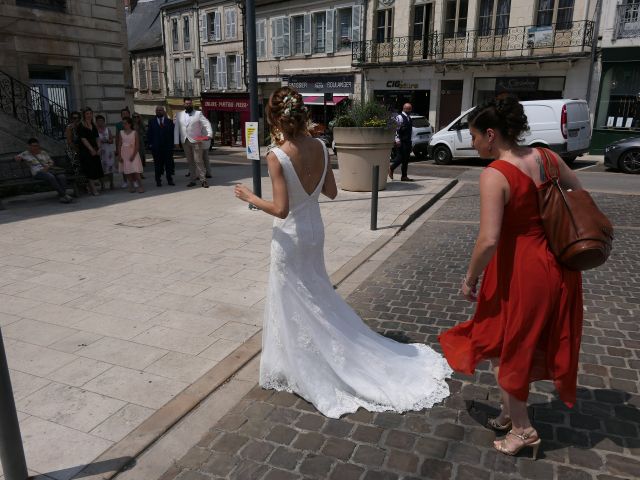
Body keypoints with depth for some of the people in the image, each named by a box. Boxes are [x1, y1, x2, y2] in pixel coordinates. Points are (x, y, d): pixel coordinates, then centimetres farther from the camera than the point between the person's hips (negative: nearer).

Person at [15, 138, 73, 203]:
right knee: (51, 177, -37)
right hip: (38, 172, -3)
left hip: (48, 169, 3)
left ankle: (61, 196, -35)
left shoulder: (44, 153, 22)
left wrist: (47, 167, -4)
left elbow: (52, 163, 17)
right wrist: (18, 158, -2)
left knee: (62, 177, -30)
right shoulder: (26, 154, 17)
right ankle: (64, 195, -39)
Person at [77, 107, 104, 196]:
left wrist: (98, 148, 0)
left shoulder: (93, 125, 15)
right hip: (85, 151, -6)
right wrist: (91, 149, -16)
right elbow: (83, 139, -12)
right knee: (90, 170, -6)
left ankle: (89, 186, 21)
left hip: (94, 151, 6)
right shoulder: (81, 126, -5)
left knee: (96, 168, 5)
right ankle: (93, 190, -1)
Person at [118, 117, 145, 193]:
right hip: (125, 155, 3)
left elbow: (137, 146, -5)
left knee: (136, 171, -11)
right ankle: (132, 187, 8)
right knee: (127, 172, 2)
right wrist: (120, 156, -1)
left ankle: (140, 186, -9)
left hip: (133, 154, -3)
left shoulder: (135, 133, -2)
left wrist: (133, 155, -14)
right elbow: (120, 145, 6)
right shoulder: (121, 132, 7)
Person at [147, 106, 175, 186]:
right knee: (158, 164, 3)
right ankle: (158, 180, 9)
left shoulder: (169, 121, 8)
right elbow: (149, 134, 7)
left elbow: (173, 133, 6)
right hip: (156, 147, 0)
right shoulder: (151, 122, 8)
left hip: (168, 146, 0)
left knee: (169, 164, 4)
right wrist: (150, 143, -2)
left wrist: (172, 143, -3)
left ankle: (170, 180, 12)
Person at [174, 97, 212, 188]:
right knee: (189, 161, 8)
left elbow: (207, 124, -7)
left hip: (196, 141, -4)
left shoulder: (198, 113, 2)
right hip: (185, 141, 4)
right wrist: (176, 141, 2)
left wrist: (209, 134, -24)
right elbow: (176, 128, 9)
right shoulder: (179, 115, 11)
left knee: (198, 160, -7)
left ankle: (203, 180, -4)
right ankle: (193, 180, 14)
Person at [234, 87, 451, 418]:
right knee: (317, 297, 24)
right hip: (315, 231, 6)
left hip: (290, 238, -6)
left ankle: (301, 369, 29)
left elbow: (281, 209, -24)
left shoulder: (277, 156, -22)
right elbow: (331, 192, 4)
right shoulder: (320, 147, -4)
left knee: (296, 304, 11)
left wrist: (251, 198, -9)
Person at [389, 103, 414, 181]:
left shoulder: (409, 118, 18)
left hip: (407, 142, 9)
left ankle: (404, 176, 11)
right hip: (401, 142, -8)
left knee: (406, 159, 7)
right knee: (400, 157, -10)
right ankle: (391, 168, 14)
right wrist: (397, 140, -22)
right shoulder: (400, 117, -9)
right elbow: (396, 129, -16)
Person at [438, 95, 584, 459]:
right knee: (535, 343, 22)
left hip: (521, 269, -7)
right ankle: (513, 413, 41)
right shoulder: (545, 157, 0)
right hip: (559, 266, 8)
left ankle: (523, 429, 30)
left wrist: (470, 279, -13)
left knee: (504, 347, 15)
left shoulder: (494, 175, -21)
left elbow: (489, 240, -27)